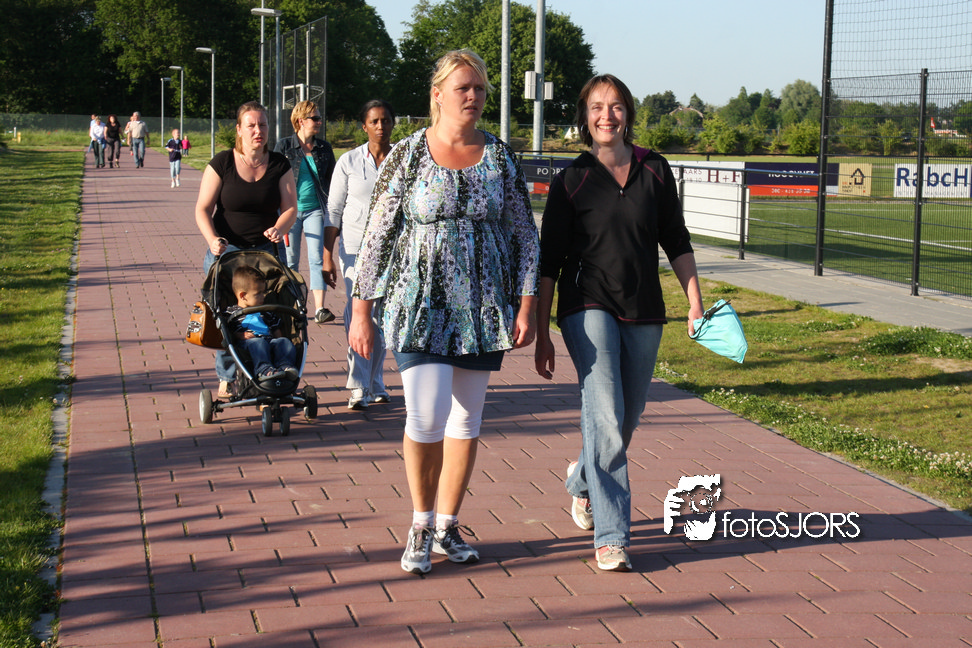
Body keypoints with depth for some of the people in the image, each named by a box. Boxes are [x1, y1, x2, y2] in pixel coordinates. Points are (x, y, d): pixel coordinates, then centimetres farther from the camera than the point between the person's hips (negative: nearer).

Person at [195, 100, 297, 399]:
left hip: (266, 251, 1)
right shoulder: (222, 163, -1)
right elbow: (203, 209, -2)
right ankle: (226, 379, 12)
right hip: (226, 251, -1)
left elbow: (290, 207, 5)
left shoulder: (279, 165, 5)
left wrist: (279, 229, -17)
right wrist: (212, 239, -19)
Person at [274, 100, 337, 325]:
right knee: (290, 260, 6)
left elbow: (331, 180, 13)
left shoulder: (324, 148, 7)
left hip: (315, 210, 1)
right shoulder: (284, 146, 0)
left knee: (318, 258, -7)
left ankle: (319, 309, -10)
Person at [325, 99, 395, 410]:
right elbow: (333, 211, 4)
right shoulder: (349, 161, 1)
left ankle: (375, 383, 19)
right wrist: (327, 255, -2)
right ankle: (358, 388, -7)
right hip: (356, 247, -2)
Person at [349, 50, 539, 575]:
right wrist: (361, 310, -3)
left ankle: (447, 526, 23)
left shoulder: (501, 157, 5)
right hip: (420, 306, -3)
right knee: (426, 418, -12)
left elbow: (525, 236, 8)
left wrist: (526, 306, 1)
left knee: (466, 421, 9)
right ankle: (421, 524, 11)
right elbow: (376, 235, -1)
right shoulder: (407, 156, -3)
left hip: (483, 309, 3)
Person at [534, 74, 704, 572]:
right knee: (606, 418, -17)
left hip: (644, 313, 4)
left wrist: (695, 304, 5)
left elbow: (677, 244, 13)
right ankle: (611, 537, -12)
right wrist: (542, 335, -2)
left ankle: (582, 478, 45)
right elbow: (549, 262, 0)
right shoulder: (571, 181, -2)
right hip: (589, 308, -4)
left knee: (627, 420, 13)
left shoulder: (654, 171, 6)